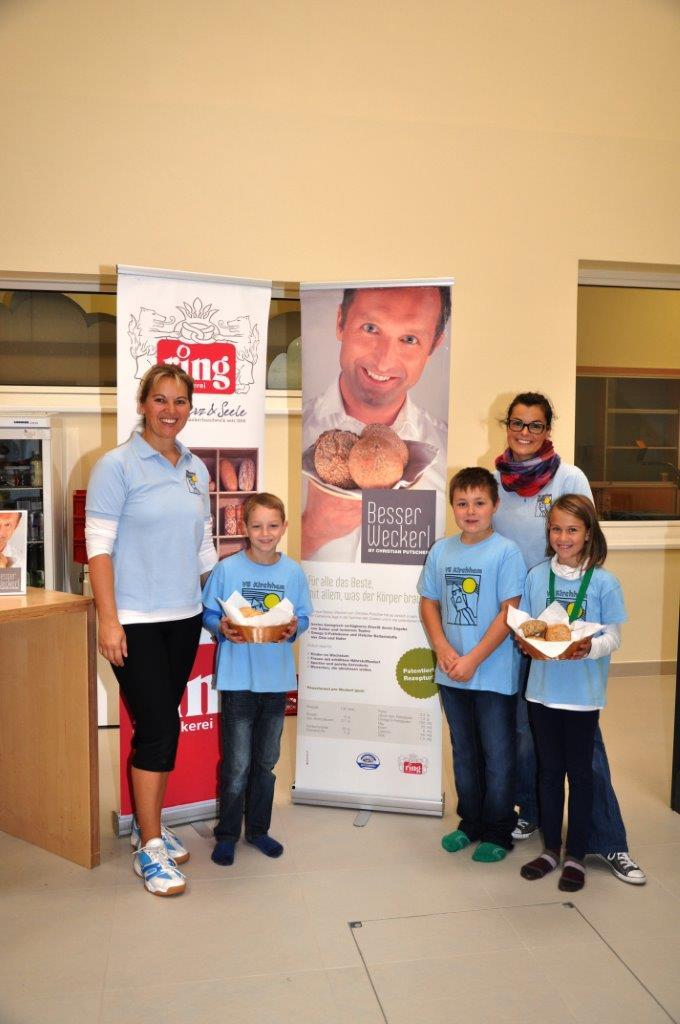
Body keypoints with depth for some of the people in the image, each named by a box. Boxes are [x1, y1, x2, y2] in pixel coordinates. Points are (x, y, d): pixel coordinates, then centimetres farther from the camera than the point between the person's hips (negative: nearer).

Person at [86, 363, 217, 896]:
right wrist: (108, 621, -16)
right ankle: (150, 847, 13)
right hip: (135, 621, -5)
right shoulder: (118, 465, -8)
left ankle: (148, 825, 30)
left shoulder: (197, 469, 9)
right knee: (159, 726, -4)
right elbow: (99, 546, -11)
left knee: (160, 725, 14)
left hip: (184, 617, 6)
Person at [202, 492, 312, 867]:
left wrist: (293, 629, -15)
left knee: (266, 760, 16)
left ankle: (258, 828, 33)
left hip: (277, 678, 3)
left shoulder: (293, 572, -1)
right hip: (238, 677, -3)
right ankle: (227, 834, 21)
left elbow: (303, 617, 6)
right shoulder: (227, 569, -8)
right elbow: (207, 612, -1)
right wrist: (222, 628, -20)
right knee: (237, 764, 2)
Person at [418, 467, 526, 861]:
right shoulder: (441, 551, 2)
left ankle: (498, 832, 25)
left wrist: (472, 660, -16)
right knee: (464, 752, 19)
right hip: (451, 674, 5)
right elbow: (429, 603, 7)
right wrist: (444, 650, -7)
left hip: (494, 674, -5)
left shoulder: (506, 552, -12)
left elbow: (508, 613, -14)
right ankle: (470, 822, 36)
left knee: (498, 756, 9)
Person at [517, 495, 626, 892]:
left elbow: (613, 638, -7)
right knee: (550, 769, 15)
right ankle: (551, 848, 31)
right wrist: (526, 643, -17)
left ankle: (577, 855, 26)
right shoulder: (536, 576, -1)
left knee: (579, 771, 11)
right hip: (542, 689, 3)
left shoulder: (604, 582, -8)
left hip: (583, 693, -3)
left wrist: (588, 647, -27)